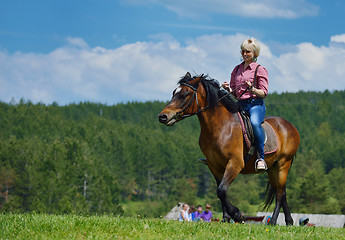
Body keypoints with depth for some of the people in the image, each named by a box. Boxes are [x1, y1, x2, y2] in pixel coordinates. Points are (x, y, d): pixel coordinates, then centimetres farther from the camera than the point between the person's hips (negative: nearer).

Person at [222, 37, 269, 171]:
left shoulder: (260, 70, 0)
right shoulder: (237, 69, 16)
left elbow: (264, 93, -5)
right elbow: (234, 92, 20)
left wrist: (252, 89, -24)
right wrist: (228, 88, -2)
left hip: (255, 104, -6)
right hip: (240, 105, 6)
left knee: (254, 122, -37)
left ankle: (261, 158, -35)